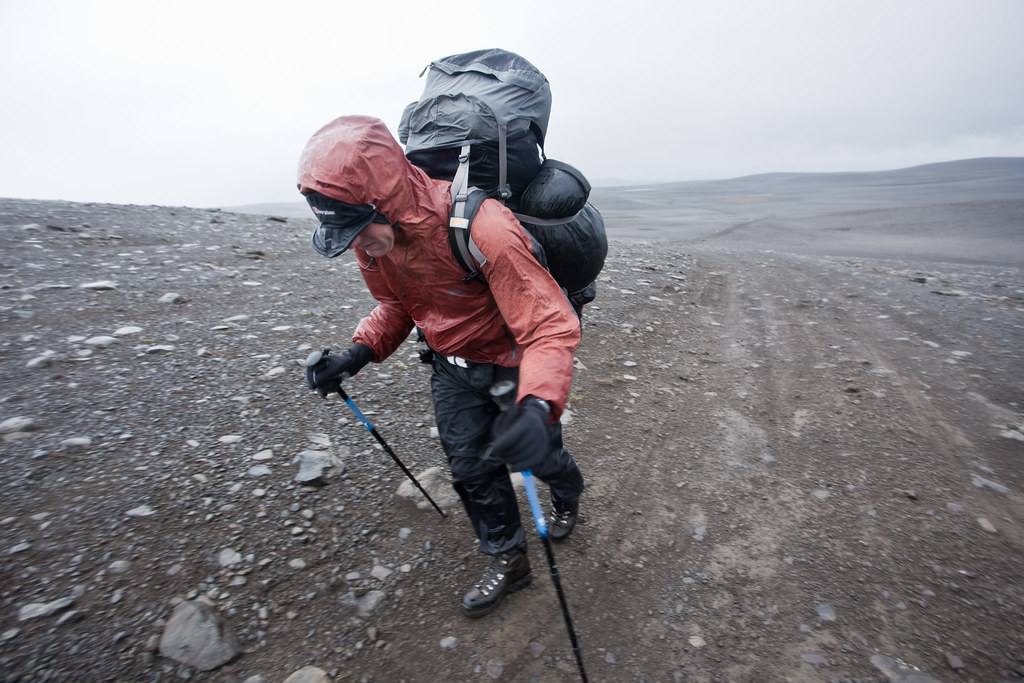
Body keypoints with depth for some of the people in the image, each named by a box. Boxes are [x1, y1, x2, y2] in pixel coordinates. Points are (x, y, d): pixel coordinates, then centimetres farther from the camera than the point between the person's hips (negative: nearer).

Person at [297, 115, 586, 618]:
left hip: (514, 364, -5)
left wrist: (536, 406, -55)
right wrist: (357, 355, -12)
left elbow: (551, 328, -38)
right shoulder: (372, 238, -14)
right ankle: (507, 561, 37)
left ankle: (567, 496, 55)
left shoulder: (483, 231, -38)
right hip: (452, 366, 5)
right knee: (471, 467, 11)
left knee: (535, 455, 16)